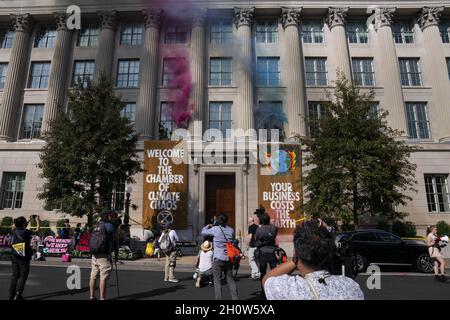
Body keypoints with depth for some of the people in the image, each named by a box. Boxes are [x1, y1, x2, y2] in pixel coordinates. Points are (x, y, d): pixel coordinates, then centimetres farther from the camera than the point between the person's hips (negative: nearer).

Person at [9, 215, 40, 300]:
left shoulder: (15, 231, 3)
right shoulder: (26, 232, -12)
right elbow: (37, 230, 4)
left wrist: (29, 220, 29)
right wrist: (37, 220, 15)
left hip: (15, 257, 6)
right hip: (24, 258, -5)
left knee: (14, 276, 10)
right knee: (23, 276, 1)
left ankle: (11, 295, 13)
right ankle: (18, 295, -3)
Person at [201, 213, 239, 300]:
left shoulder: (215, 229, -8)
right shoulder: (231, 230, 3)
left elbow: (203, 232, 6)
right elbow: (233, 242, 13)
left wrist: (208, 226, 21)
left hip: (218, 258, -4)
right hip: (228, 258, 4)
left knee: (217, 280, 4)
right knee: (230, 279, 14)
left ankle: (218, 298, 3)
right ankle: (235, 297, 15)